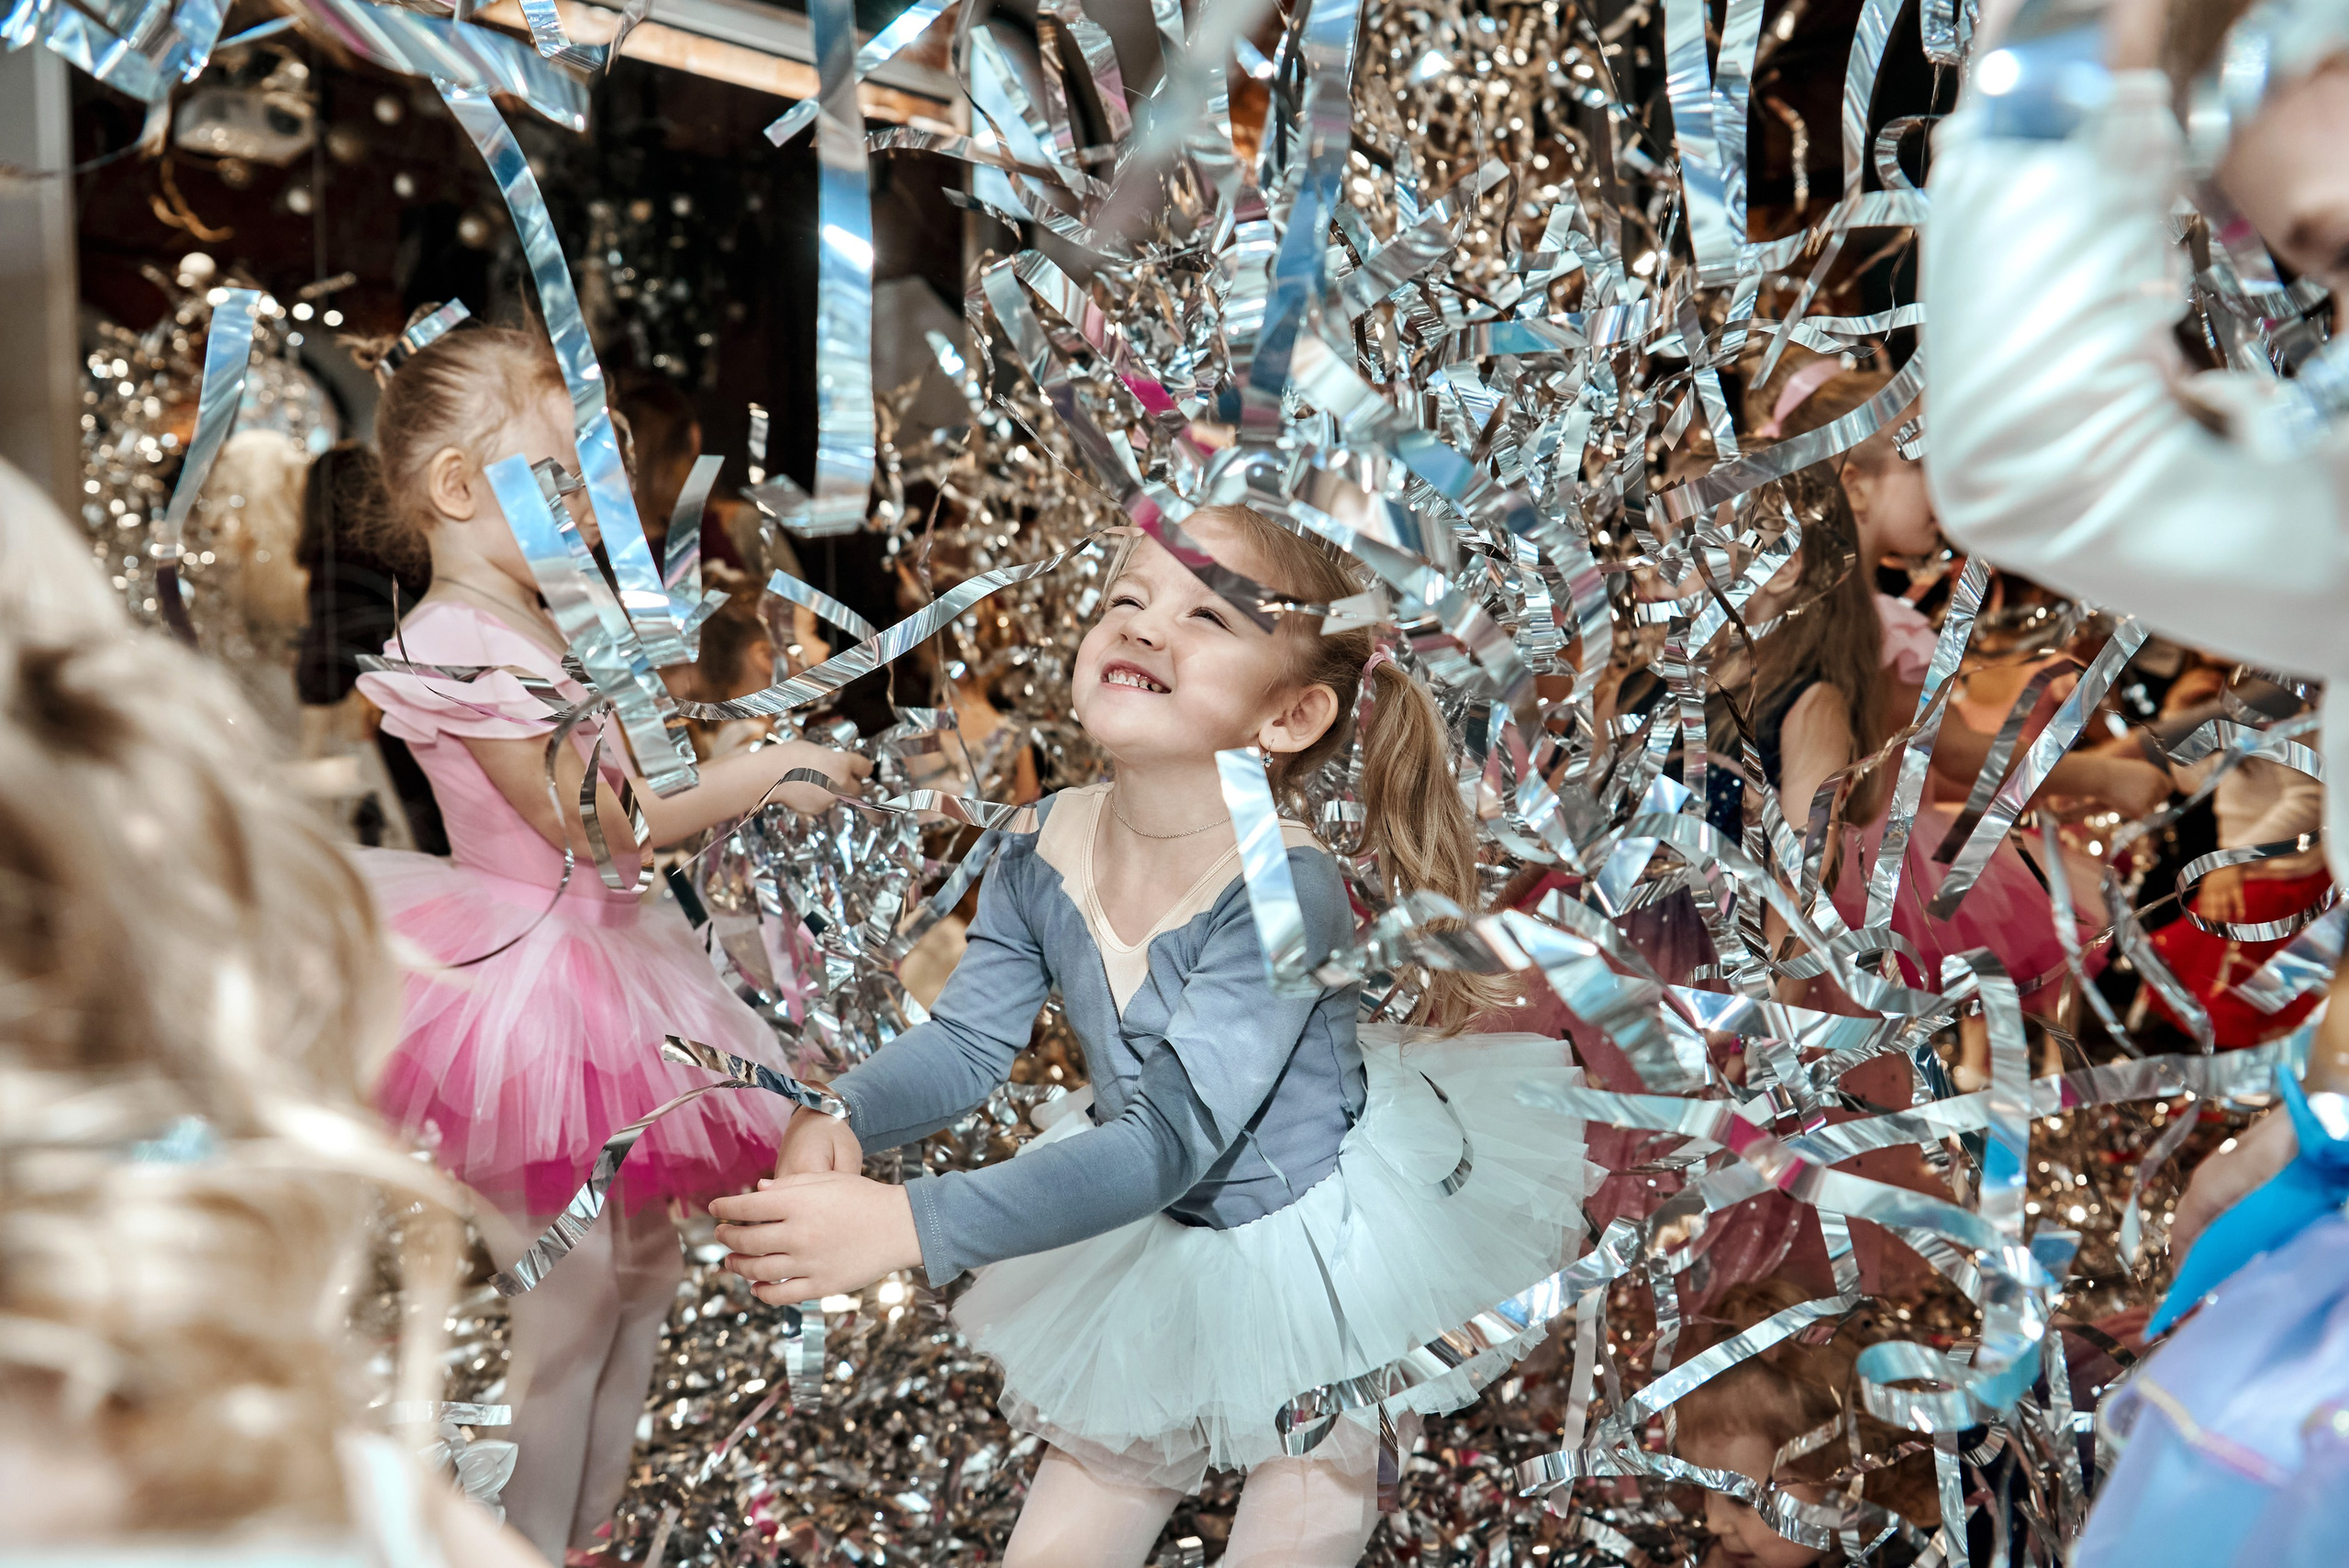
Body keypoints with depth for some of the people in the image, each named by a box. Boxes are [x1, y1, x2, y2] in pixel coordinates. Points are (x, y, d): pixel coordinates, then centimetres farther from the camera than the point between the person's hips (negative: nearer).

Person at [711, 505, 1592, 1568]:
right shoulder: (1047, 849, -15)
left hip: (1321, 1236, -5)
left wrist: (909, 1224, -47)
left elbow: (1169, 1141, -39)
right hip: (1162, 1239, 5)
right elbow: (969, 1040, -6)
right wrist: (843, 1119, -27)